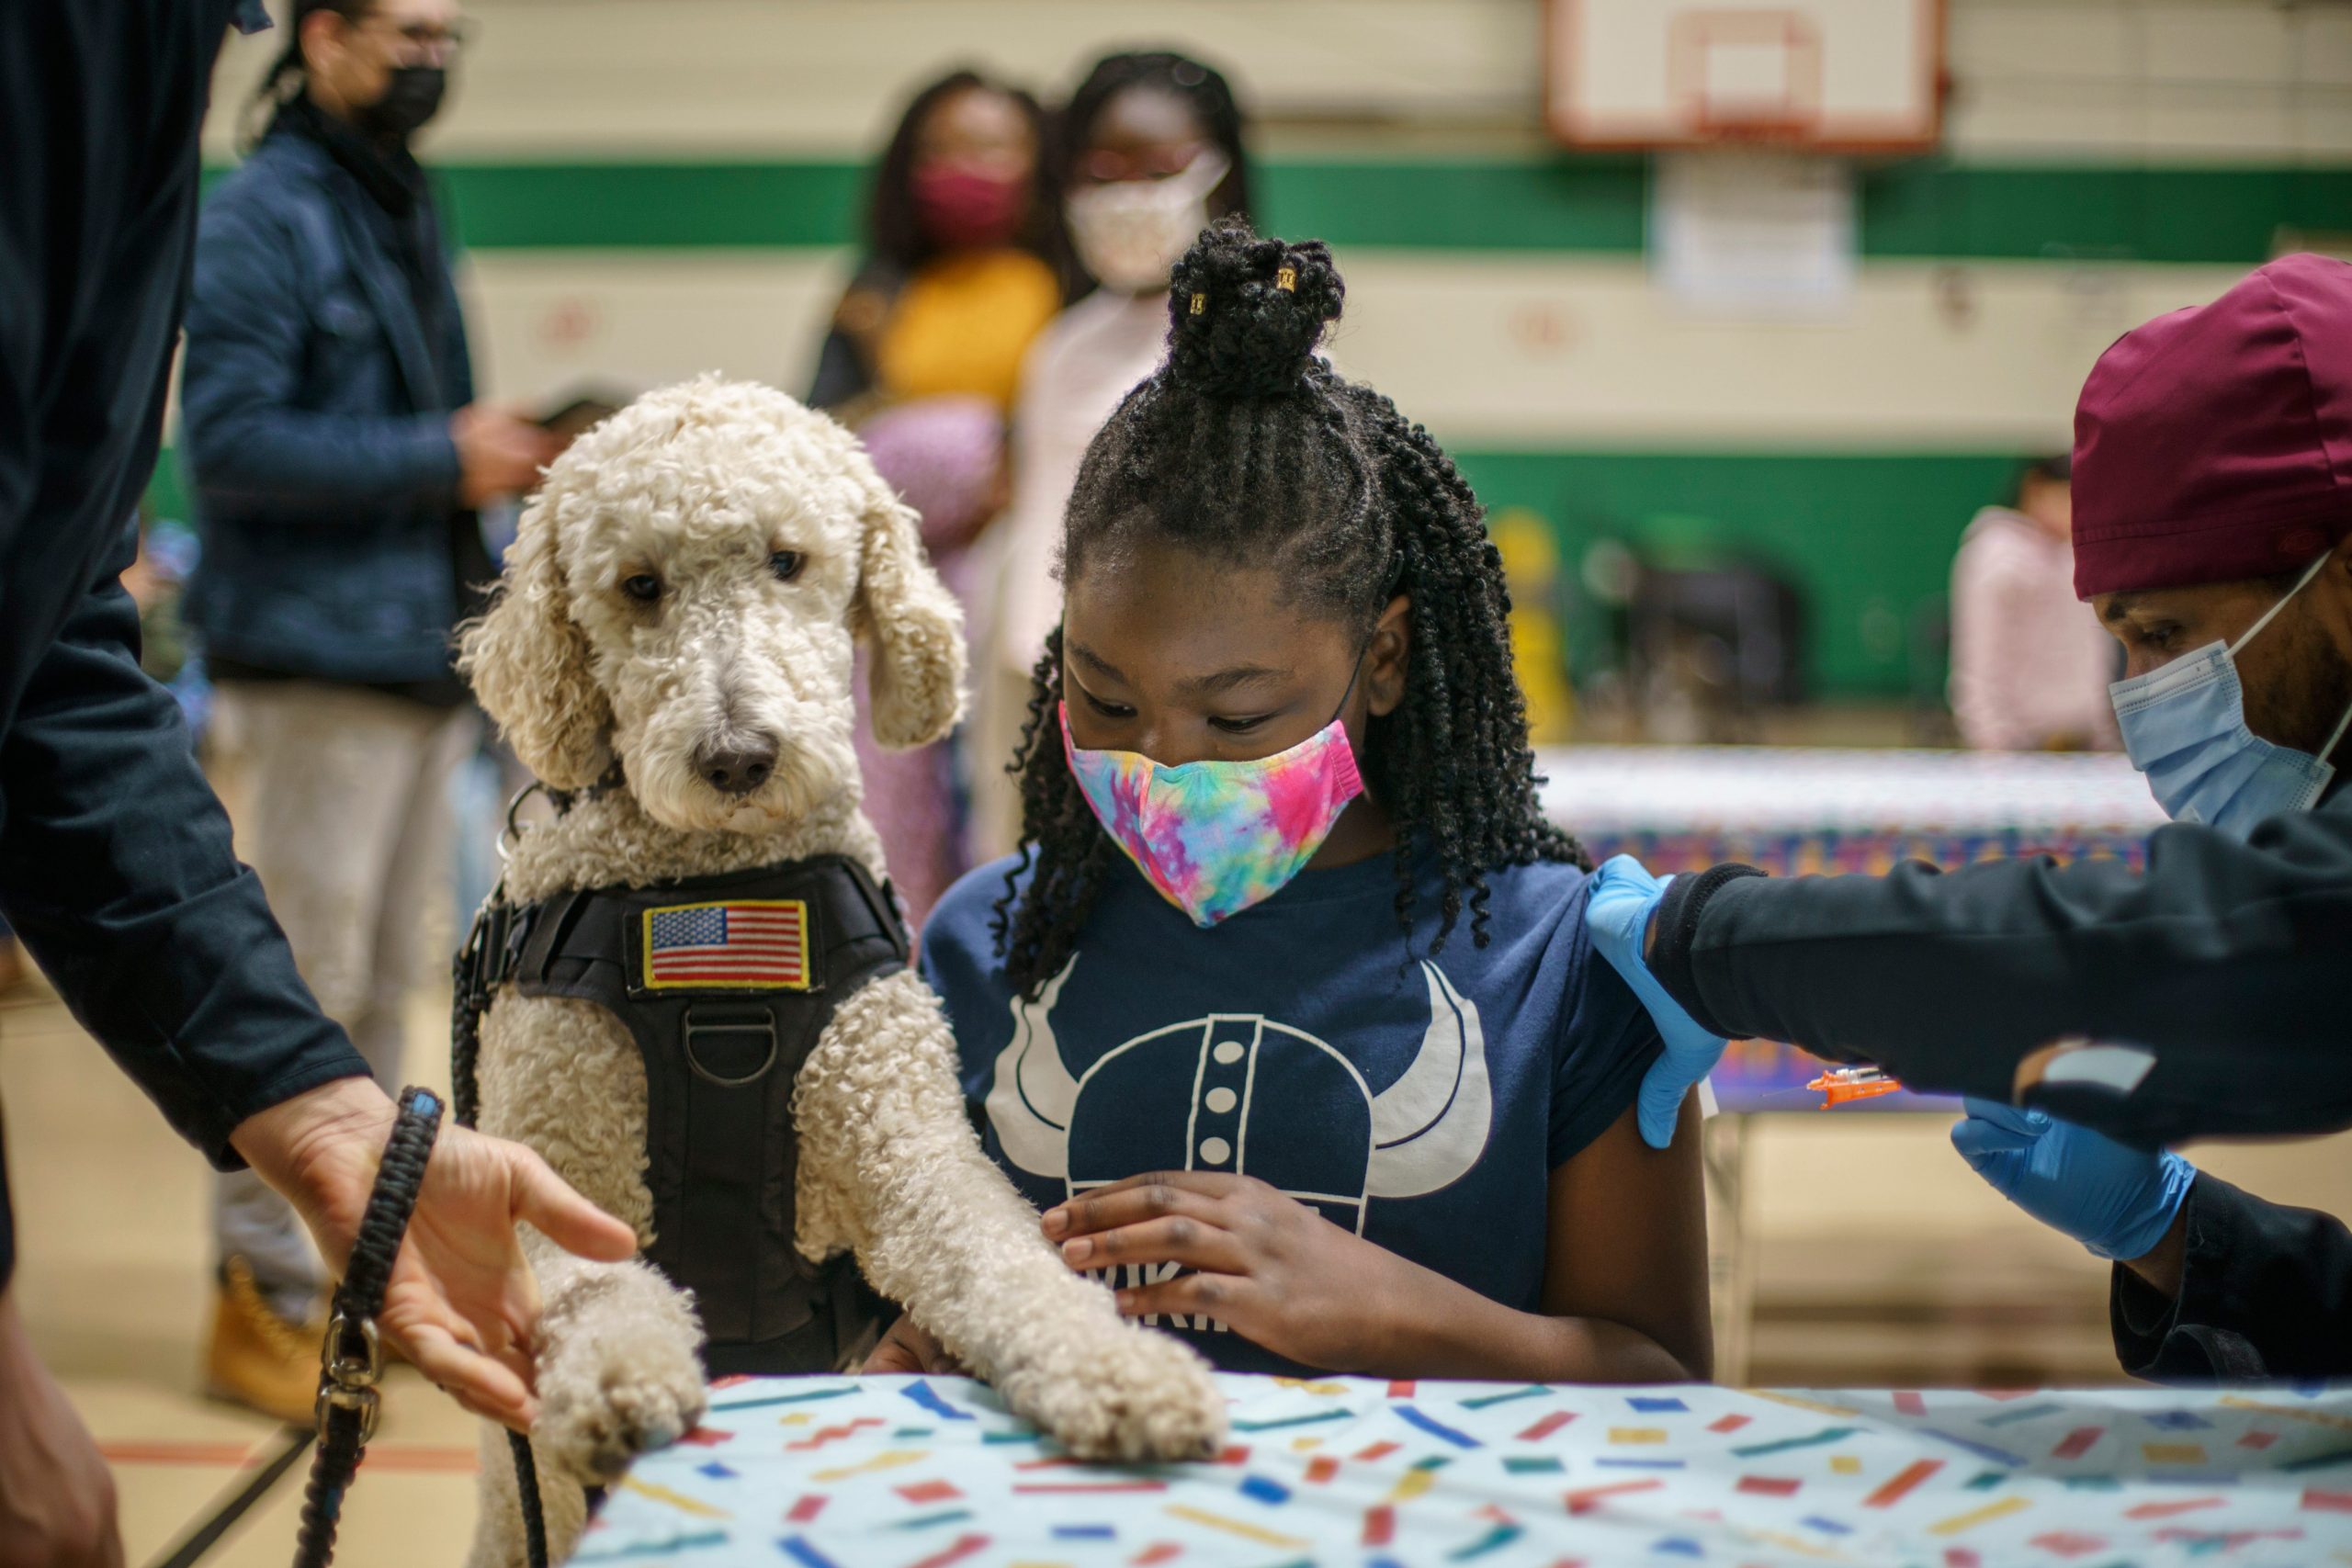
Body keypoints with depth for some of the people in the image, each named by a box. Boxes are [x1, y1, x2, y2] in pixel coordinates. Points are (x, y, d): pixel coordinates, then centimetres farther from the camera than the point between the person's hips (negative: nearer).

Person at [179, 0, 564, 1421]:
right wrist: (442, 461, -17)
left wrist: (495, 460, 6)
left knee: (386, 983, 13)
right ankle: (265, 1293, 3)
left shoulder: (408, 210, 17)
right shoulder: (263, 216, -10)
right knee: (306, 986, -5)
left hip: (425, 653, 9)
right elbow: (230, 440, -18)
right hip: (320, 661, -8)